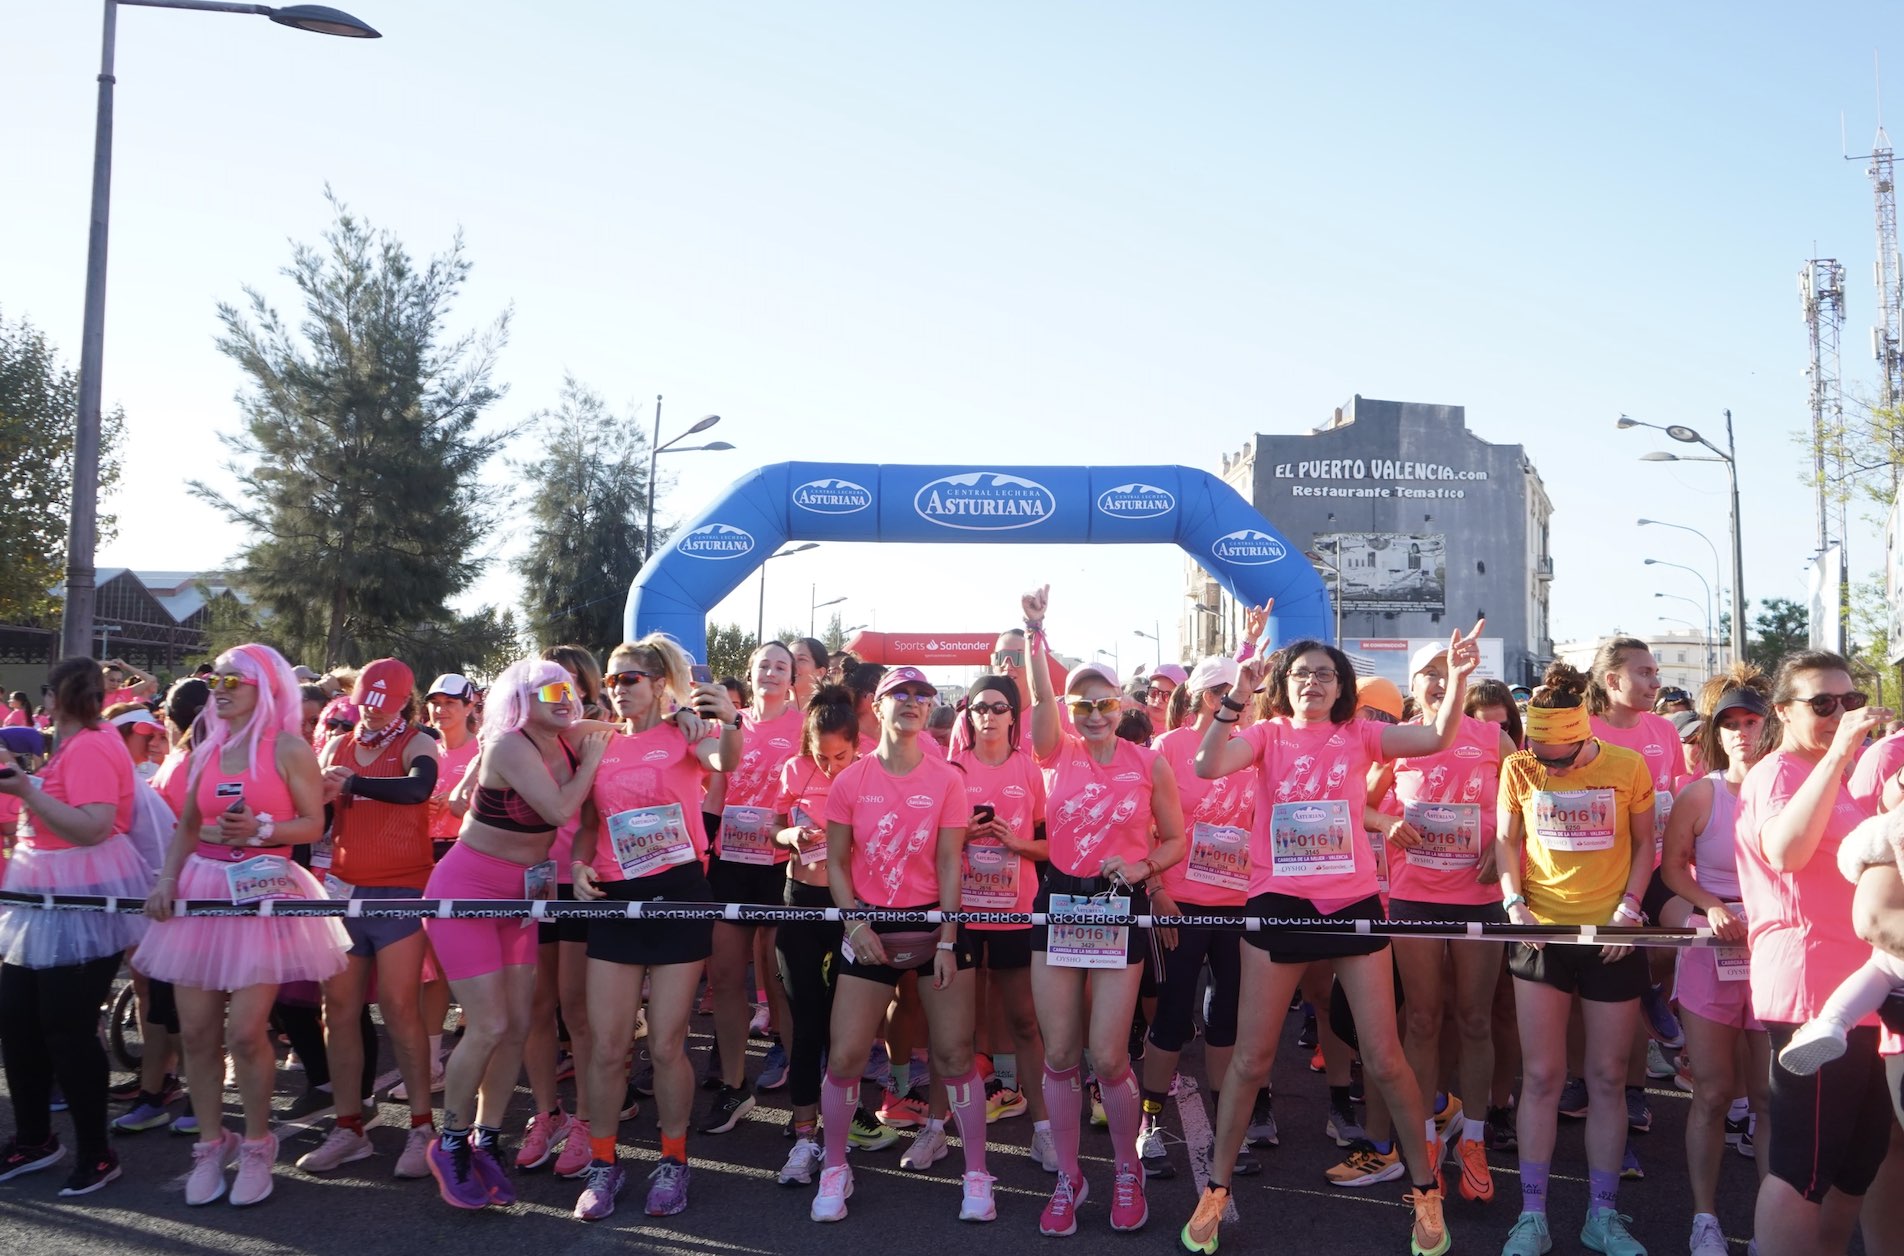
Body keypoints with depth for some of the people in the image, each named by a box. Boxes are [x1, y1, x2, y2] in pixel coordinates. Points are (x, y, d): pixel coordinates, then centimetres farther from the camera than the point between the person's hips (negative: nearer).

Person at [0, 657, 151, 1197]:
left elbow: (93, 828, -28)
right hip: (47, 900, 10)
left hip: (82, 906, -10)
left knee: (68, 1030, -5)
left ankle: (97, 1153, 7)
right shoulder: (73, 746, 14)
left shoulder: (90, 748, -17)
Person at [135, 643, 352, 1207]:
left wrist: (260, 829, -22)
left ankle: (257, 1146, 11)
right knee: (196, 1030, 4)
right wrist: (166, 881, 4)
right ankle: (211, 1144, 20)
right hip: (203, 888, 5)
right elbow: (187, 827, 16)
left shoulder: (289, 748, -4)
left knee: (245, 1031, -8)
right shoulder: (205, 750, 12)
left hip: (263, 891, -5)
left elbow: (314, 824, -7)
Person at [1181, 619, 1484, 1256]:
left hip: (1353, 903, 1)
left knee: (1384, 1059, 5)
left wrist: (1457, 679, -25)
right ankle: (1215, 1191, 20)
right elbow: (1207, 765, -18)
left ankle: (1425, 1188, 24)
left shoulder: (1361, 735, 4)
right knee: (1250, 1058, 6)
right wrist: (1236, 696, -29)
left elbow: (1437, 738, -10)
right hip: (1279, 903, 0)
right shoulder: (1267, 735, 1)